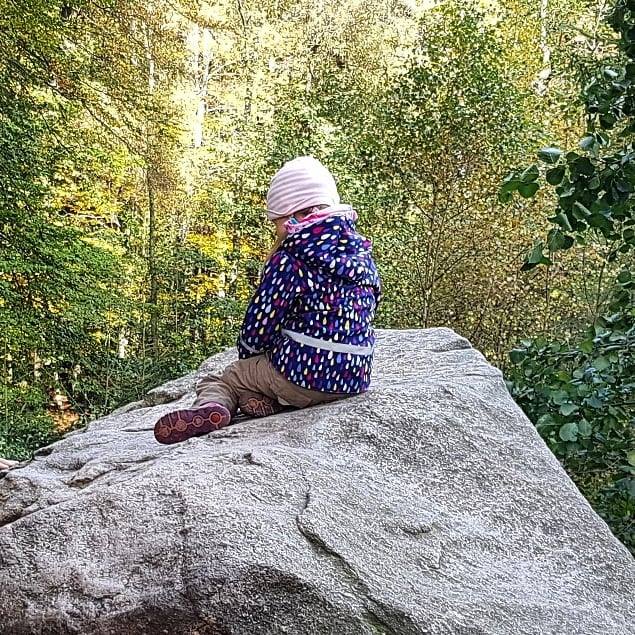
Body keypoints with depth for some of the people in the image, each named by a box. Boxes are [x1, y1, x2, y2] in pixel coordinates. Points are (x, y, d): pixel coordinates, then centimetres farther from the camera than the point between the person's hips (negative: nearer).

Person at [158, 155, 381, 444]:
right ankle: (266, 399, 1)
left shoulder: (290, 260, -11)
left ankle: (209, 407, -16)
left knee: (218, 379, 15)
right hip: (355, 377, 6)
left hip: (303, 375, -6)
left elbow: (259, 327, -10)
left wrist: (246, 353, 13)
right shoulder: (363, 253, 8)